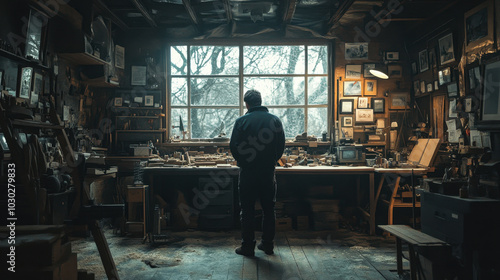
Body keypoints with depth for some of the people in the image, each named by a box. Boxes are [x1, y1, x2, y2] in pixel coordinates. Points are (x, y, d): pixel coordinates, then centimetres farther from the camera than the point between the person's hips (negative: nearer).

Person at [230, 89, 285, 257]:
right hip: (268, 171, 3)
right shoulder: (275, 120, 1)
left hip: (247, 172, -2)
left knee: (247, 210, 7)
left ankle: (247, 246, 13)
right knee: (268, 209, 13)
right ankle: (268, 245, 21)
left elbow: (233, 147, -7)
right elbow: (281, 146, 4)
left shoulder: (241, 121, -7)